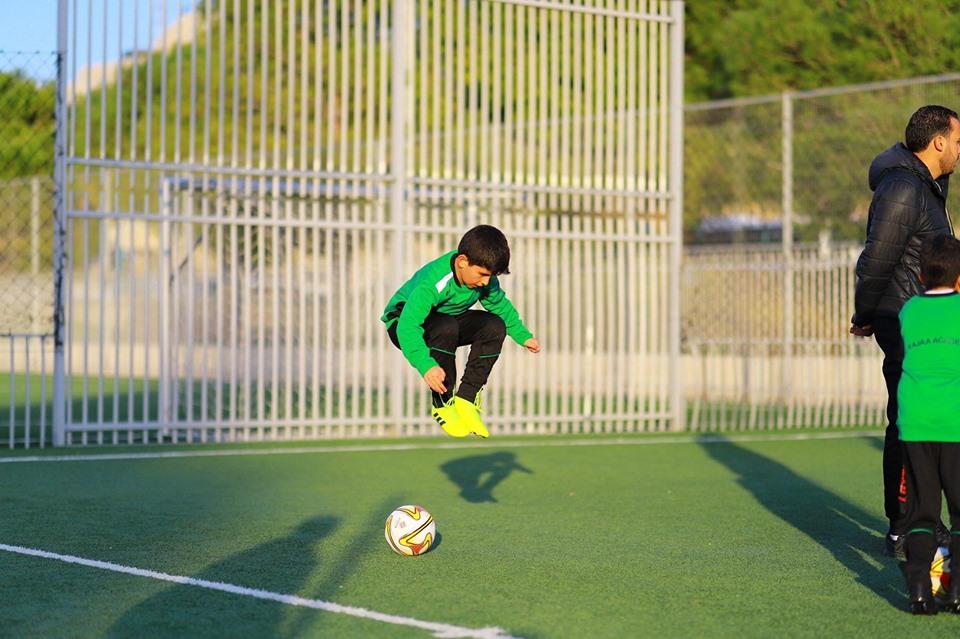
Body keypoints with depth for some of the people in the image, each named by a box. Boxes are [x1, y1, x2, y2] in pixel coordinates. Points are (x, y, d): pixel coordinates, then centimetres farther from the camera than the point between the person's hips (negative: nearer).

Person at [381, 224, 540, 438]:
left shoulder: (485, 279, -15)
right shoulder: (434, 282, -37)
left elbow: (500, 305, 6)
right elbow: (408, 326, -45)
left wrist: (523, 335, -1)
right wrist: (426, 365, -56)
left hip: (447, 321, 7)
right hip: (402, 321, -7)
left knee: (495, 326, -16)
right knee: (446, 327, -39)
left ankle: (466, 398, -11)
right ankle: (443, 403, -24)